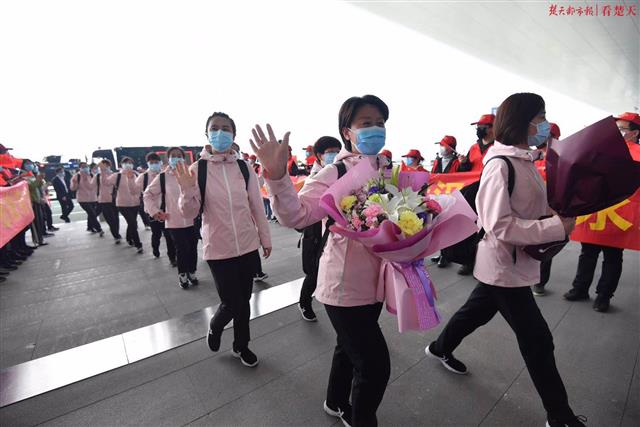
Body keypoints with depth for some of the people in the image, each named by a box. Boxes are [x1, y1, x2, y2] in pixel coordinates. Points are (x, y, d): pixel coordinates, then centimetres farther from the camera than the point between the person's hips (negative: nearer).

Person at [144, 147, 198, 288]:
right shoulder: (162, 177, -1)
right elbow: (147, 194, 8)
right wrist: (154, 211, -2)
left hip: (191, 220, 2)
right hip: (174, 221, -1)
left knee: (192, 248, 9)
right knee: (181, 249, 3)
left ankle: (192, 273, 30)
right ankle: (182, 275, 25)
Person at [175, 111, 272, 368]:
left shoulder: (244, 167, -1)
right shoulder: (198, 169, -6)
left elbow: (257, 206, 4)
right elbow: (190, 212, -5)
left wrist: (265, 239, 8)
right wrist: (187, 190, -24)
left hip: (248, 246, 3)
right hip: (219, 249, -2)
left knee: (244, 301, 15)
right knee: (231, 303, 3)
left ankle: (241, 346, 40)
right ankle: (214, 328, 40)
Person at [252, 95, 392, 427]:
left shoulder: (387, 171, 5)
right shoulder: (335, 173, -17)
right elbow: (297, 215, -30)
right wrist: (277, 175, -43)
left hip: (373, 281, 8)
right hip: (345, 285, -7)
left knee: (350, 347, 26)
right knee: (374, 363, 2)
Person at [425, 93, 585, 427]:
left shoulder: (525, 161, 7)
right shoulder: (500, 165, -22)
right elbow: (499, 226, -27)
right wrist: (557, 227, -23)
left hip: (515, 261, 9)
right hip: (503, 264, -9)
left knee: (478, 310, 25)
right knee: (537, 338, 6)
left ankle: (440, 348, 48)